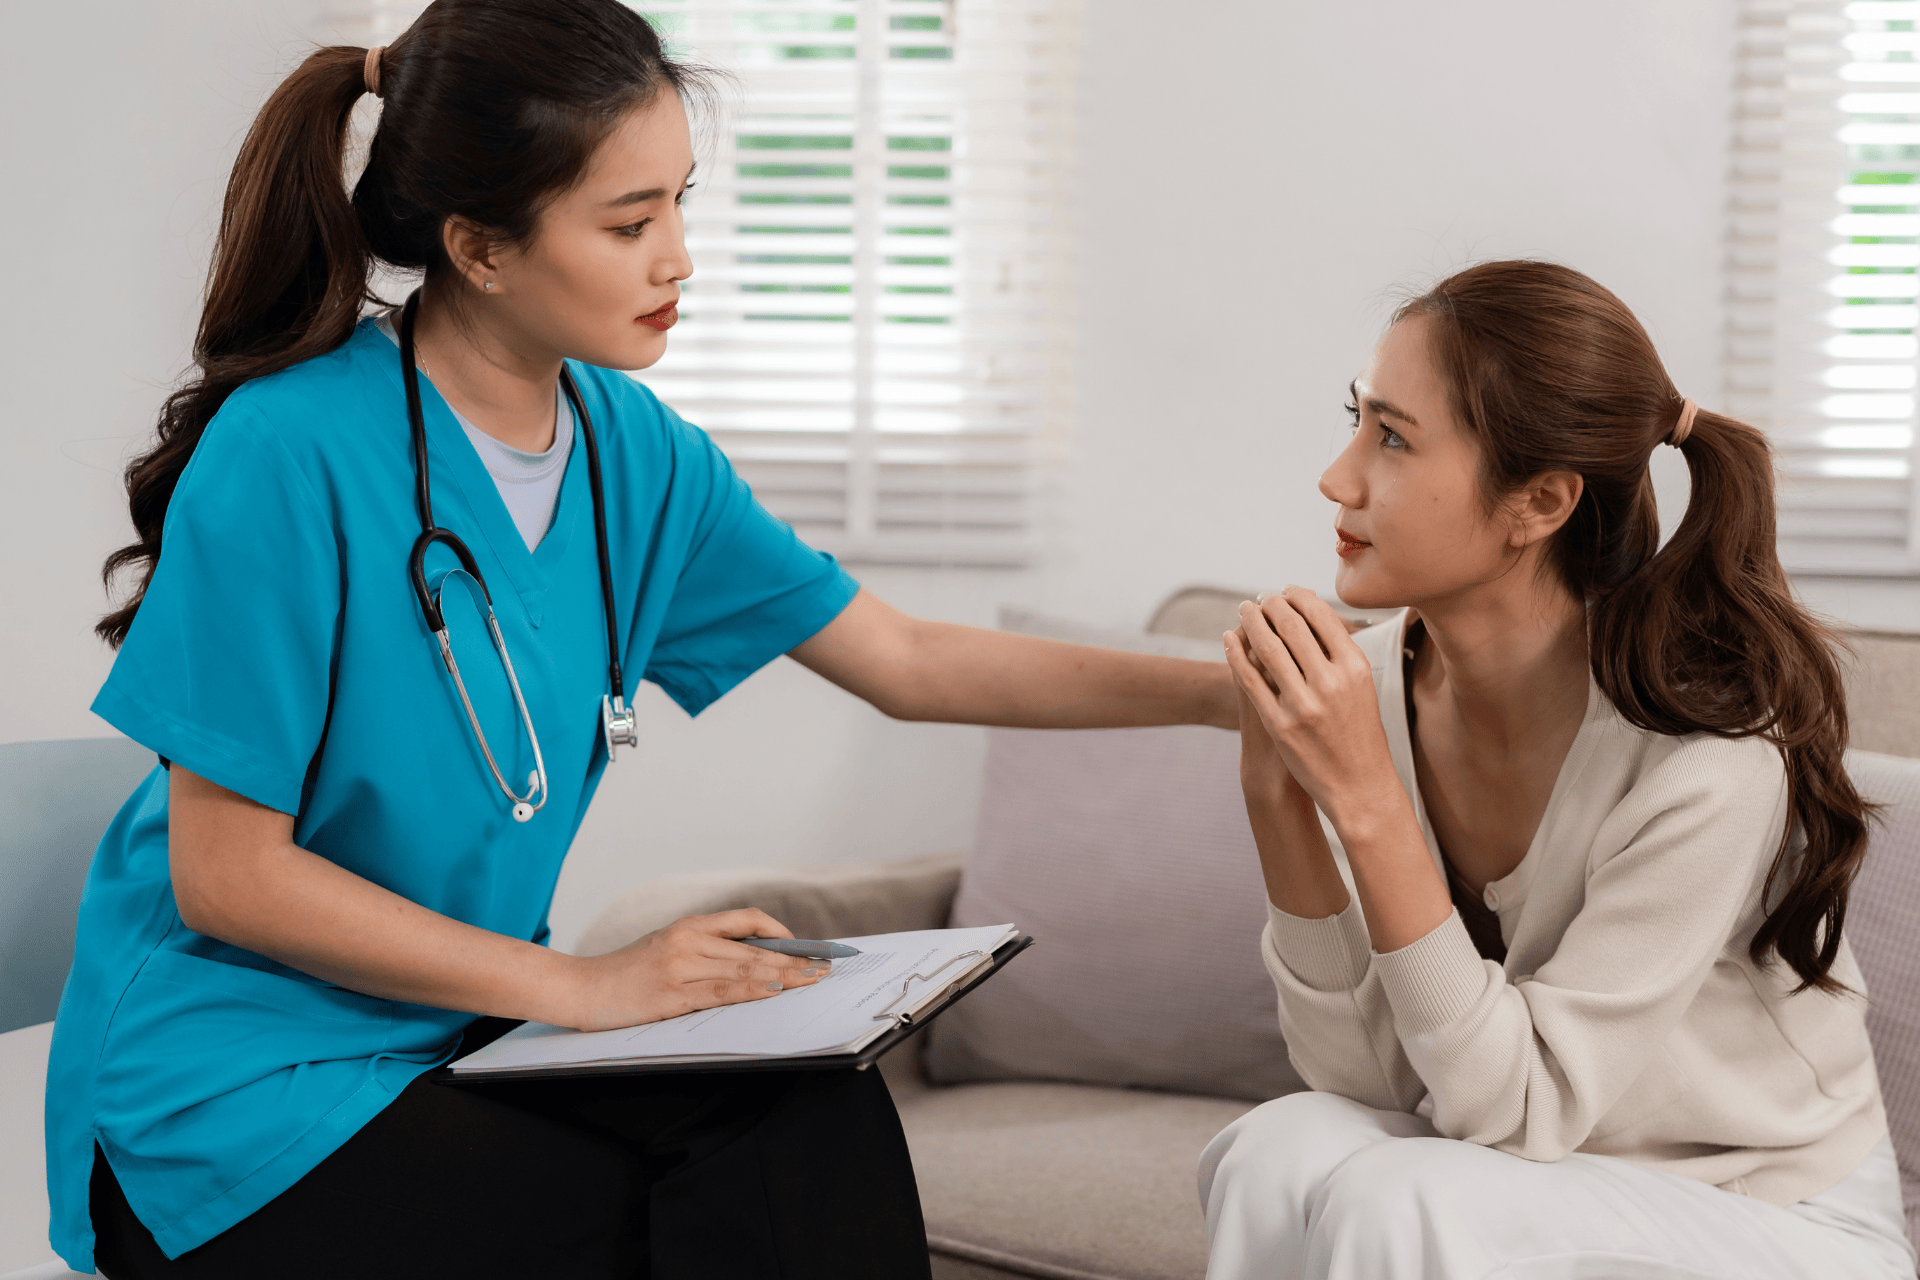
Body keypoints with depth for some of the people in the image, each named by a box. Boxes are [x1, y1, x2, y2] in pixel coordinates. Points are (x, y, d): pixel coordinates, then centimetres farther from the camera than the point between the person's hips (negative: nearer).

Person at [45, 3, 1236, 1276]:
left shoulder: (633, 450, 0)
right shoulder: (291, 452, -20)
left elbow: (906, 660, 8)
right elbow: (222, 874, -17)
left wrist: (1222, 691, 1)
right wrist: (580, 984, -17)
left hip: (461, 1033, 6)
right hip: (239, 1102, -6)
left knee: (815, 1120, -17)